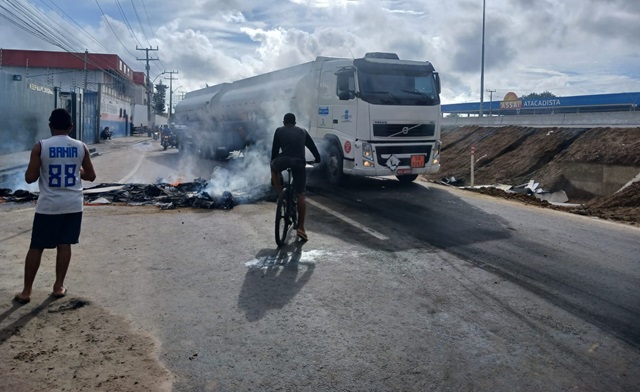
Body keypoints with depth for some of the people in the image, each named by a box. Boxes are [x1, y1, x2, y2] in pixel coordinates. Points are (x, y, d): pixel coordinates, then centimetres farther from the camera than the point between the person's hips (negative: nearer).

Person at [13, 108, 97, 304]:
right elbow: (91, 176, 5)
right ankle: (59, 286, 18)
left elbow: (30, 178, -8)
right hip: (73, 204, 2)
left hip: (48, 205, -2)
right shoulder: (81, 147, -1)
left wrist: (42, 169, 12)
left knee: (36, 247, 7)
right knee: (64, 244, 11)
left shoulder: (40, 147, -8)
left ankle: (26, 291, 13)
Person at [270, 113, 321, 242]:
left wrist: (272, 162, 35)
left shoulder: (279, 131, 22)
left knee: (274, 168, 34)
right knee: (300, 195, 9)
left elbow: (275, 149, 23)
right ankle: (301, 228, 7)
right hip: (299, 163, 2)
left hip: (284, 160, -2)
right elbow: (312, 146, 33)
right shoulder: (302, 131, 26)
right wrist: (318, 159, 49)